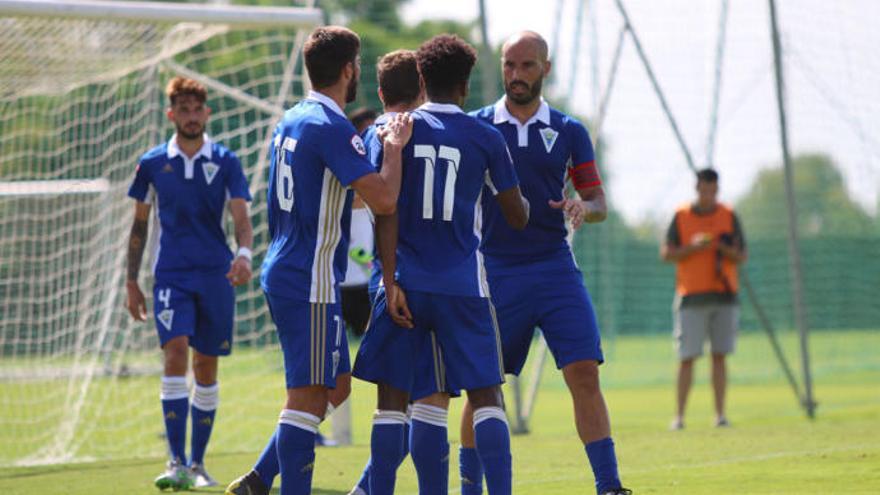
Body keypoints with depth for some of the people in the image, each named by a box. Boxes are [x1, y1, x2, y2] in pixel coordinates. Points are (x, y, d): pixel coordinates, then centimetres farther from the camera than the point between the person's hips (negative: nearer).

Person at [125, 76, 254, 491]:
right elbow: (140, 224, 13)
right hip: (171, 274, -1)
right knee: (176, 352, -18)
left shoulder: (225, 162, 3)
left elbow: (241, 218, -4)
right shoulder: (153, 164, 5)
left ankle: (197, 463, 16)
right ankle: (176, 462, -21)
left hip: (216, 274, 1)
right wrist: (131, 281, 11)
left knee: (206, 366, 5)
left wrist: (244, 254, -25)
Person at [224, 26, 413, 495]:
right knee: (308, 395, -8)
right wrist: (394, 149, -7)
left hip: (283, 272, 10)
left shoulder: (289, 122, 14)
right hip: (310, 281, -10)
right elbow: (383, 199, -24)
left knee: (336, 385, 15)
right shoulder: (331, 127, -16)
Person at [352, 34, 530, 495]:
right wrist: (522, 199, 32)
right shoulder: (486, 138, 2)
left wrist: (390, 281, -7)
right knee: (486, 396, 2)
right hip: (464, 284, 0)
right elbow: (518, 216, 8)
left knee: (392, 397, 5)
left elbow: (386, 210, -7)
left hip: (407, 283, 0)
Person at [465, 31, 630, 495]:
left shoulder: (569, 132, 7)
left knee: (585, 376, -10)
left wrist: (583, 207, -12)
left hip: (555, 269, 1)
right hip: (494, 271, -1)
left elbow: (599, 203, 10)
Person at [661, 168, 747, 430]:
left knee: (719, 356, 1)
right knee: (687, 358, -6)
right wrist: (693, 247, -14)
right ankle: (679, 416, -4)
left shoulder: (729, 216, 8)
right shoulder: (681, 216, 4)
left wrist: (722, 247, -14)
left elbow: (741, 257, 6)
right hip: (691, 297, -2)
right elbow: (666, 253, 1)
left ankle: (720, 414, 4)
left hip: (724, 296, 2)